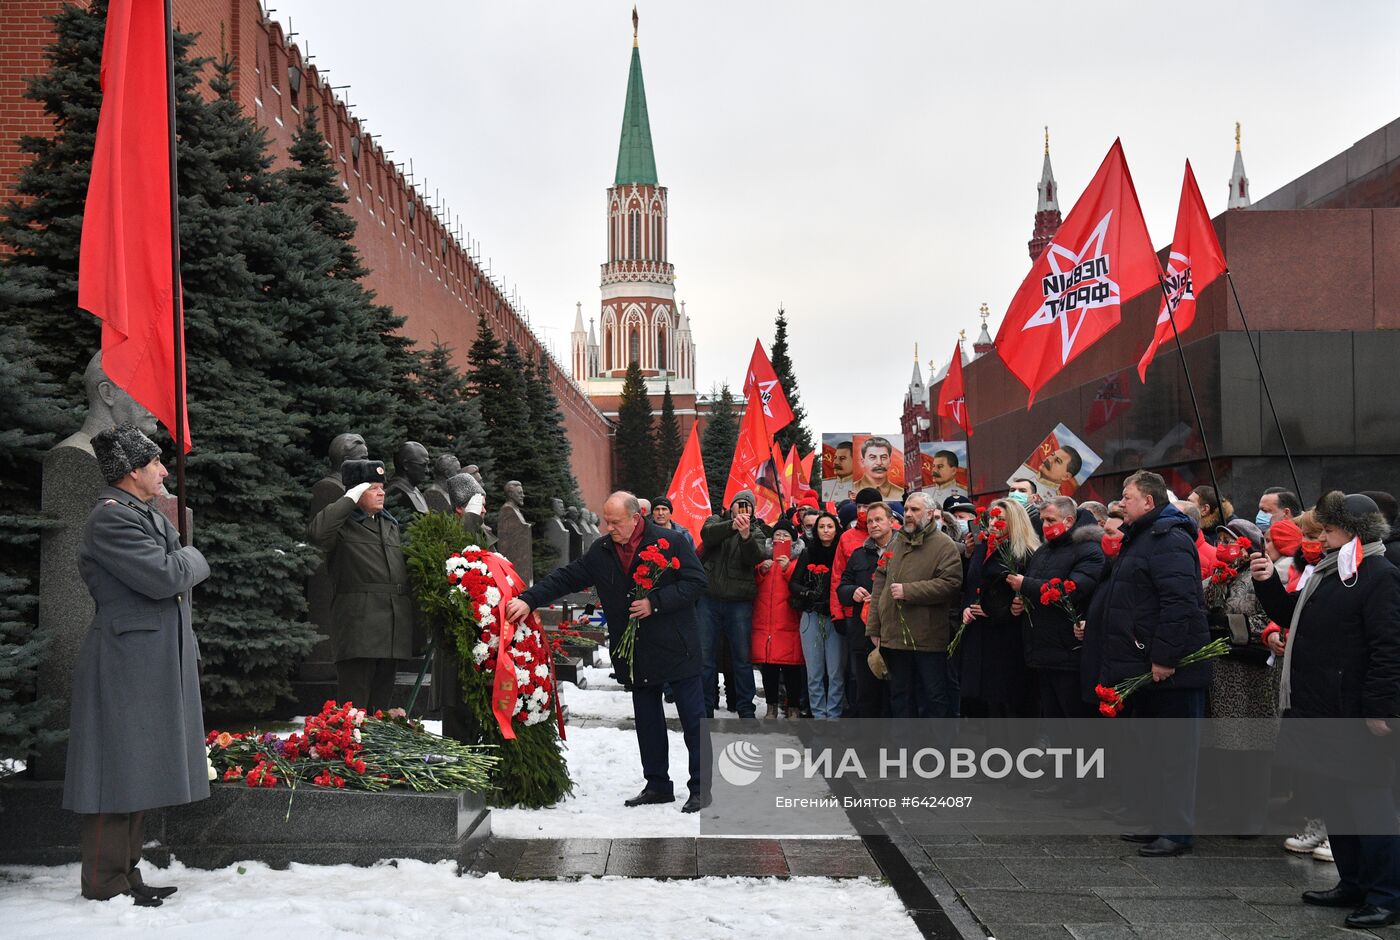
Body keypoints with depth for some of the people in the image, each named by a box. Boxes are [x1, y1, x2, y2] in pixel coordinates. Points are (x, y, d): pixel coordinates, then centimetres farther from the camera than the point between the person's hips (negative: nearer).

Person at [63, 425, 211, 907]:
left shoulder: (145, 514, 16)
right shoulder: (111, 518, -16)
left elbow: (171, 577, 22)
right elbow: (164, 577, -22)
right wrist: (192, 558, -5)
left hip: (153, 664, 10)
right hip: (126, 665, -10)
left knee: (139, 771, 14)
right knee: (121, 770, -5)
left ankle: (126, 873, 22)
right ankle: (105, 885, 3)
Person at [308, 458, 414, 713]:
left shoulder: (390, 524, 21)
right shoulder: (343, 525, -2)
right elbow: (316, 532, -25)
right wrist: (349, 500, -16)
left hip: (393, 624, 7)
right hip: (358, 624, -7)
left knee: (381, 701, 12)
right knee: (354, 703, -7)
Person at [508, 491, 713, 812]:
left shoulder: (670, 542, -10)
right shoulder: (600, 552, 5)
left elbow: (697, 583, -12)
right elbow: (565, 578, 6)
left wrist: (654, 603, -18)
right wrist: (529, 600, -7)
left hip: (677, 648, -5)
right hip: (638, 653, 5)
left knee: (693, 719, -2)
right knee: (647, 721, 12)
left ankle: (701, 788, 6)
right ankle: (657, 785, 24)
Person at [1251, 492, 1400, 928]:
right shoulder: (1327, 572, 15)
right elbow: (1292, 616, 24)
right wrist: (1268, 583, 8)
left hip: (1354, 713, -9)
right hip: (1318, 708, 9)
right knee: (1331, 797, 15)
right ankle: (1353, 884, 26)